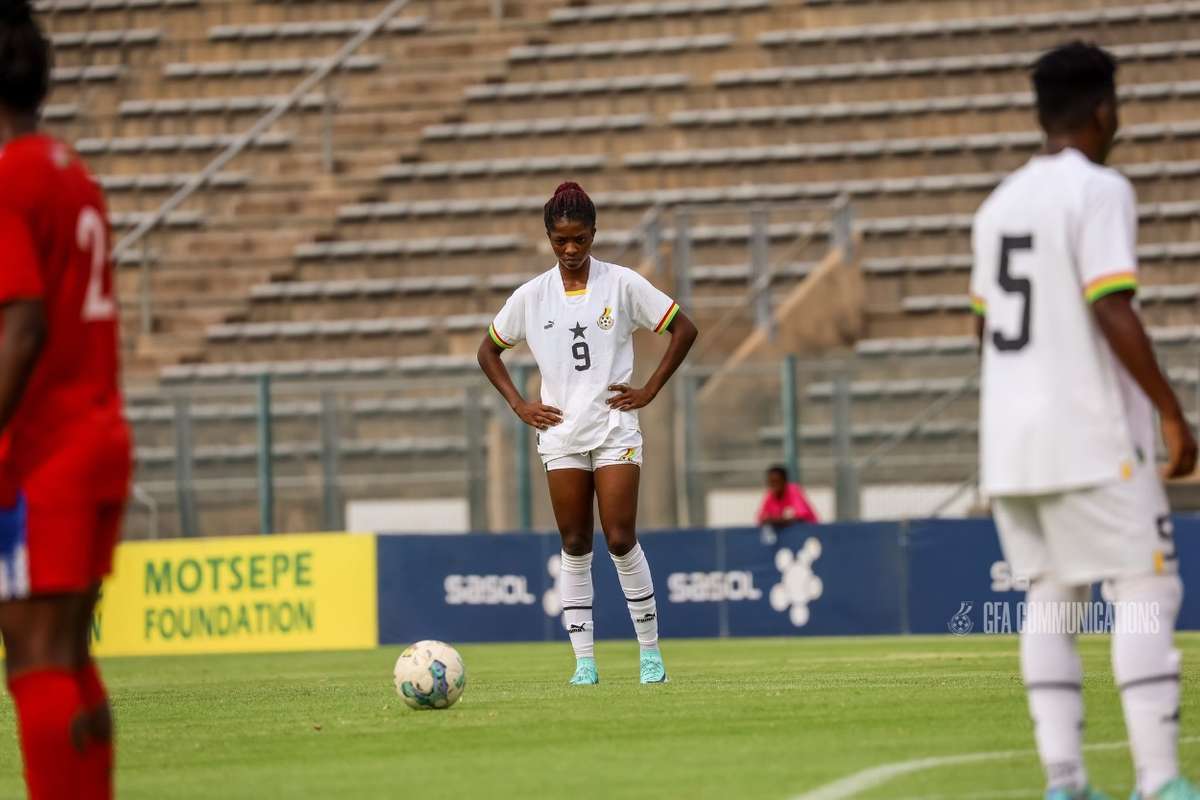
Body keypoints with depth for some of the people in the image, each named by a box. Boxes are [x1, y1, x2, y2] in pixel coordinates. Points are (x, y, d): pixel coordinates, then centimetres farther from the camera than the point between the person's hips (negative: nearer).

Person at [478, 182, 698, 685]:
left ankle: (650, 650, 4)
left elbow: (684, 330, 1)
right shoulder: (532, 296, 3)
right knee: (575, 547, 2)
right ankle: (583, 660, 5)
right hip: (560, 432, 2)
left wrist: (650, 390, -4)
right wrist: (519, 405, 4)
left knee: (621, 540, -9)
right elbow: (488, 351, 15)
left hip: (615, 430, -2)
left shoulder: (622, 284, -4)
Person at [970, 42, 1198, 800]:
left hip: (1010, 440, 7)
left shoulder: (1001, 203, 14)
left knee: (1051, 598, 9)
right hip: (1090, 435, -7)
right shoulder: (1100, 191, -10)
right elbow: (1113, 313, -19)